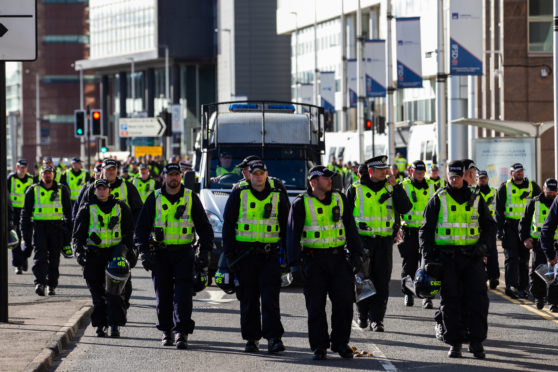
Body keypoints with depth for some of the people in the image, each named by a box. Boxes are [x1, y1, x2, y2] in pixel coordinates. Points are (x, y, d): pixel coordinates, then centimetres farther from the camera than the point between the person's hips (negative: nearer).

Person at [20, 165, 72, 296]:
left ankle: (52, 285, 11)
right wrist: (25, 231, 4)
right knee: (40, 256, -14)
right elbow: (26, 212, 10)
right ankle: (40, 283, -23)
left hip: (57, 227, 1)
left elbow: (68, 211, 14)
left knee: (54, 258, 4)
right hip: (39, 226, -1)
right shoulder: (33, 191, 8)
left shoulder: (62, 190, 9)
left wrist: (69, 230, 7)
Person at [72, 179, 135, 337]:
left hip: (115, 252, -1)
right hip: (93, 255, 1)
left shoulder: (121, 208, 11)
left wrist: (132, 253, 10)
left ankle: (115, 324, -10)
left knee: (114, 291, -9)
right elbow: (77, 234, 7)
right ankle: (100, 325, 9)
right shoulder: (87, 209, 9)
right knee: (98, 294, 2)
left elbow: (130, 232, 17)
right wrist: (79, 251, -7)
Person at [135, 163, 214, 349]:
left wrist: (205, 250, -1)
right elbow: (141, 227, 7)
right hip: (160, 253, 1)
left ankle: (182, 333, -11)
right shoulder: (154, 199, 5)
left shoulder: (191, 198, 4)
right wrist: (144, 251, -4)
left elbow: (204, 226, 8)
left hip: (184, 252, -1)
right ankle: (166, 331, 18)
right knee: (163, 295, 5)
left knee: (183, 295, -9)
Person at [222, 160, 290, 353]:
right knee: (248, 299, 4)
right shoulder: (238, 196, 7)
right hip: (245, 255, 0)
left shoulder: (278, 197, 9)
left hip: (270, 255, 0)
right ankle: (251, 338, 11)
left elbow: (286, 227, 13)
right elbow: (228, 225, 7)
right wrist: (229, 253, 0)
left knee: (270, 297, -9)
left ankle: (273, 338, -12)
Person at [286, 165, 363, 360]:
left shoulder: (340, 200, 10)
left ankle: (340, 343, 12)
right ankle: (319, 346, 8)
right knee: (316, 305, -1)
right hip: (313, 260, -3)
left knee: (344, 301, -1)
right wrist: (294, 262, -10)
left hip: (338, 257, 3)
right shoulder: (301, 204, -1)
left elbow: (351, 228, 14)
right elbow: (293, 234, -3)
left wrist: (356, 254, 7)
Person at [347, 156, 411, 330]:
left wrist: (396, 186, -9)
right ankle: (362, 314, 21)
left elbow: (405, 208, -4)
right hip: (362, 241, -2)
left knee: (381, 281, -2)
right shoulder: (355, 190, 2)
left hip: (384, 242, 2)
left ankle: (376, 319, 1)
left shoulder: (390, 189, 8)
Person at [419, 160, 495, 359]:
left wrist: (482, 244, 1)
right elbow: (425, 230, 5)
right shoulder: (438, 200, 5)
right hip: (446, 258, -1)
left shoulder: (475, 199, 10)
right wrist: (428, 258, -5)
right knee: (451, 301, 1)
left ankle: (476, 342, 1)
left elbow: (489, 224, 19)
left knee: (478, 298, -6)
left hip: (472, 256, 1)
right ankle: (455, 343, 9)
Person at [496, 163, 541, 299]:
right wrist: (500, 229, -4)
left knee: (524, 258, 6)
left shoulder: (532, 187, 7)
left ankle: (522, 287, 12)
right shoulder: (504, 188, 2)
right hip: (509, 225, -2)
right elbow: (499, 211, 3)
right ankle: (511, 286, -21)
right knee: (511, 257, -12)